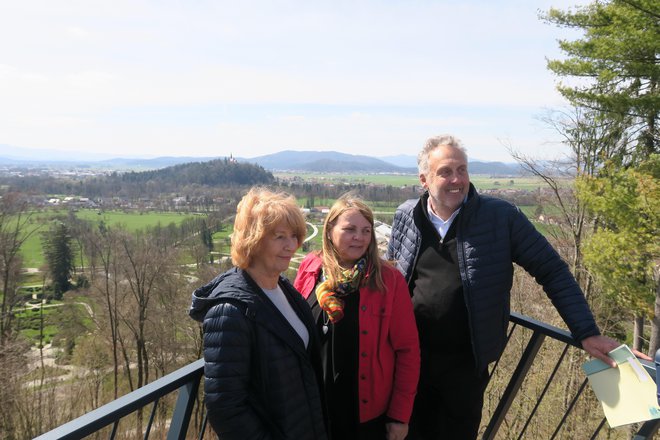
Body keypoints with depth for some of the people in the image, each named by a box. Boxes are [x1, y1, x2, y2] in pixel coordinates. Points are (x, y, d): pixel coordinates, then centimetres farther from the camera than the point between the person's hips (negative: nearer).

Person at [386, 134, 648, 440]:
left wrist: (587, 333, -12)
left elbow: (552, 271, -7)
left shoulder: (501, 217, -11)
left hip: (464, 365, -2)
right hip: (408, 359, 2)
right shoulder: (406, 216, -3)